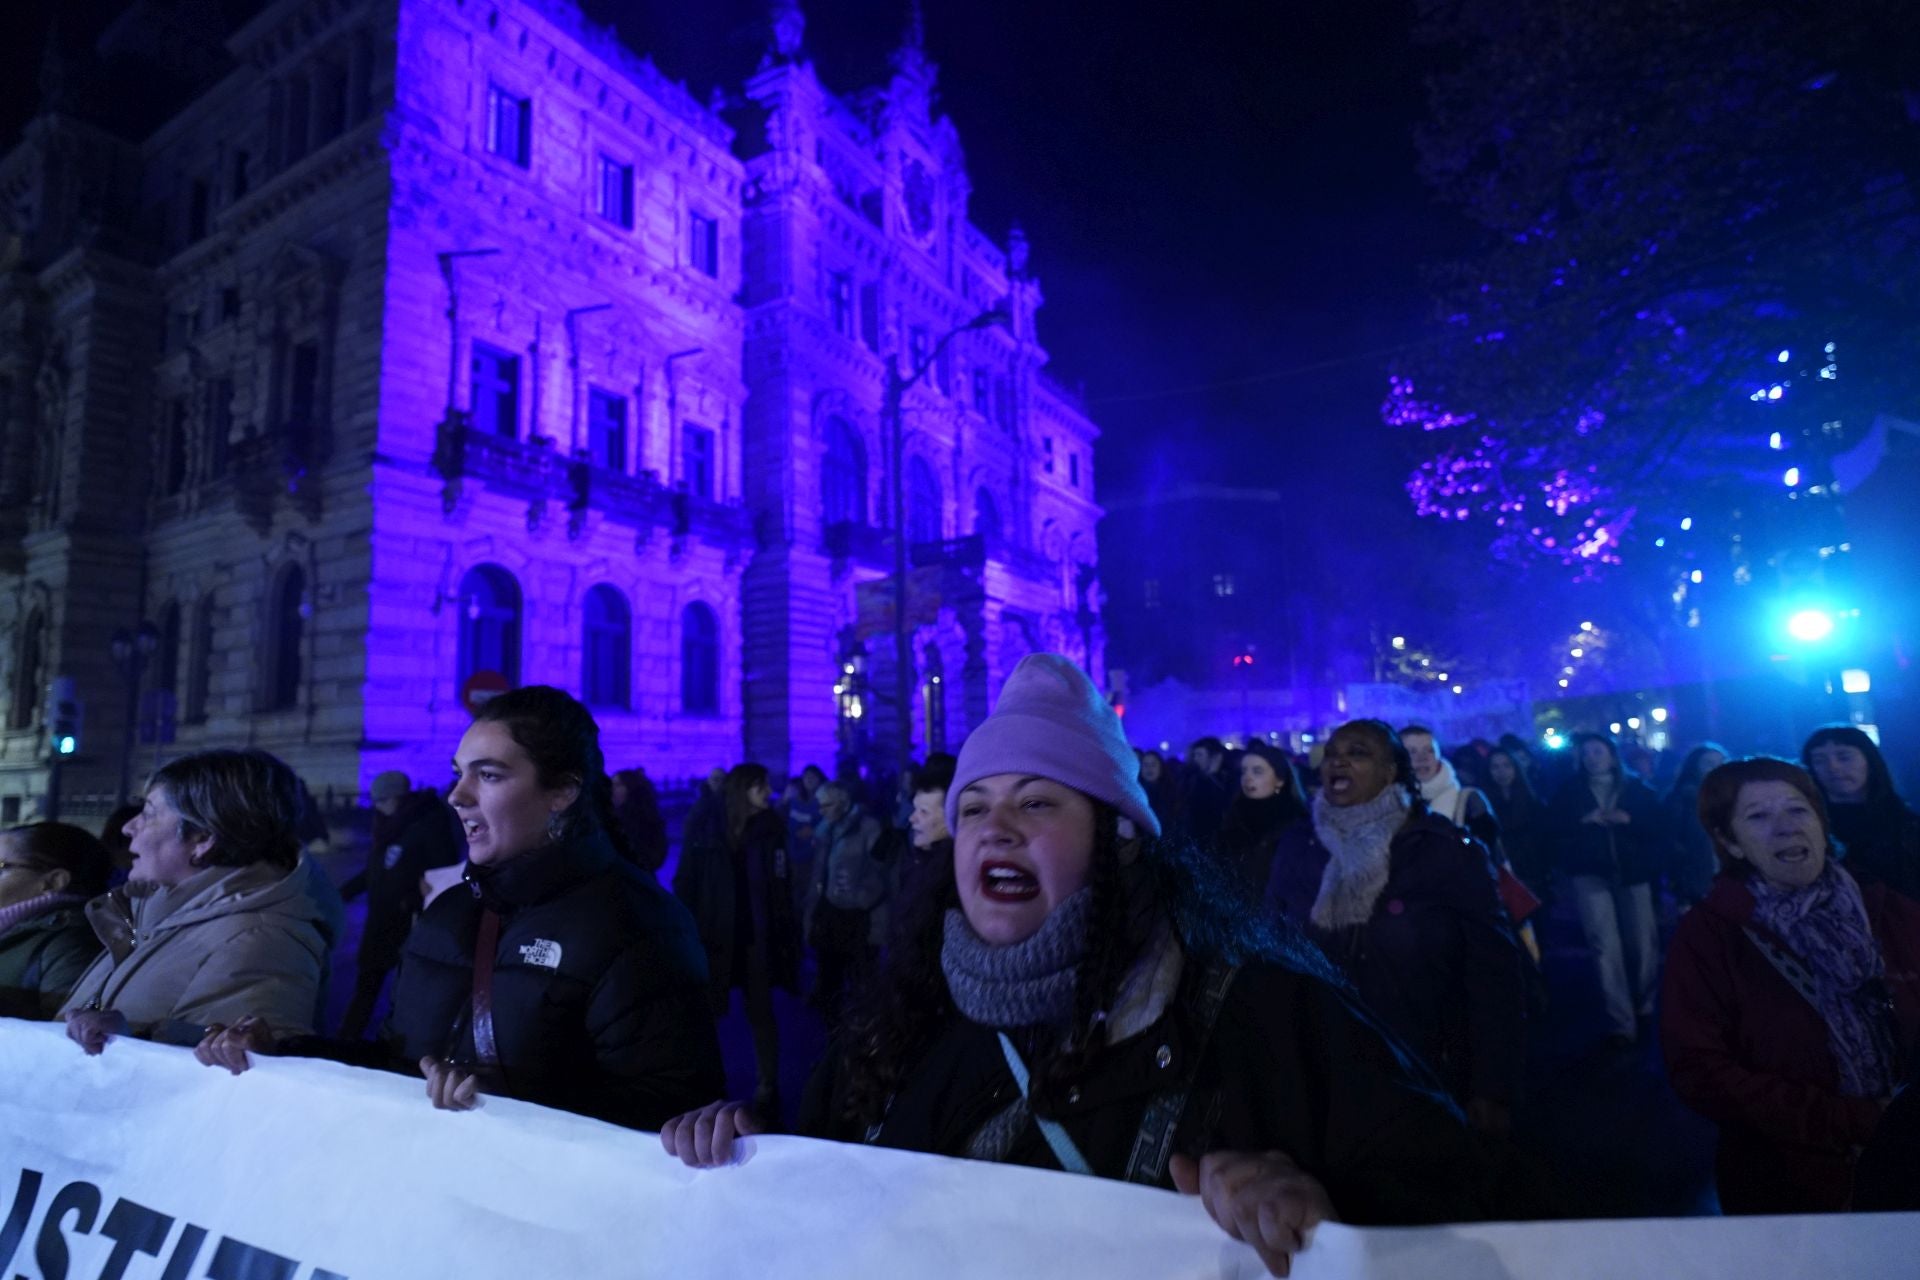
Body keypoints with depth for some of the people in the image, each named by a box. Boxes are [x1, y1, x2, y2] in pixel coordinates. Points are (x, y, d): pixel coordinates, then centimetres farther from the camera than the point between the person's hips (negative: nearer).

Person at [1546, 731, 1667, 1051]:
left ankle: (1644, 1010, 30)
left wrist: (1629, 820, -13)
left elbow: (1659, 830, 2)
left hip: (1632, 872, 1)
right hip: (1590, 873, -1)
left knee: (1642, 946, 4)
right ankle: (1621, 1023, -10)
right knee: (1606, 945, -13)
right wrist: (1583, 821, -12)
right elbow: (1553, 829, 2)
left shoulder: (1637, 789, 10)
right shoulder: (1569, 790, 10)